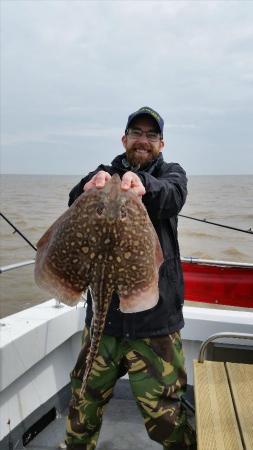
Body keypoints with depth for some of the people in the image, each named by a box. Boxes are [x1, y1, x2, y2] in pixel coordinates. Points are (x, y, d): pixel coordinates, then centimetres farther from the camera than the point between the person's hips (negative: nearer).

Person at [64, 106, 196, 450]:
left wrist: (142, 183, -41)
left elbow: (173, 196, -19)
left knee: (165, 418, 6)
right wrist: (91, 185, -37)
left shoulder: (171, 172, 5)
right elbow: (75, 201, -13)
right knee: (82, 409, 16)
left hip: (155, 321, -2)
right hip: (103, 316, 2)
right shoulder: (105, 173, 7)